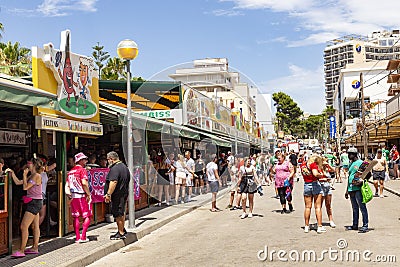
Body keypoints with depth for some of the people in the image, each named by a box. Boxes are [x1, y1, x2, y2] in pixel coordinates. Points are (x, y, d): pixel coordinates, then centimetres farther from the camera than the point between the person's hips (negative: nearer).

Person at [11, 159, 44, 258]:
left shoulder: (37, 176, -15)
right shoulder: (32, 176, 14)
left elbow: (25, 187, -19)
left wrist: (24, 175, -10)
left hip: (35, 202, -10)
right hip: (34, 202, 10)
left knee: (24, 226, -11)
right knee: (35, 226, 12)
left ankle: (21, 251, -10)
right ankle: (35, 248, 17)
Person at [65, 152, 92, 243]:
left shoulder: (70, 171, 14)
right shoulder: (82, 170, -8)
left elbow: (67, 185, 11)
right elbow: (84, 183, -19)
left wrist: (69, 194, 7)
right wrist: (89, 194, -12)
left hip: (73, 196, 7)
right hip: (82, 196, -7)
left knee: (76, 217, 11)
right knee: (87, 216, 2)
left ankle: (77, 237, 12)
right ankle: (83, 237, -3)